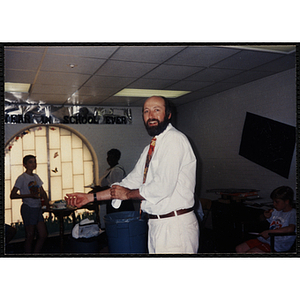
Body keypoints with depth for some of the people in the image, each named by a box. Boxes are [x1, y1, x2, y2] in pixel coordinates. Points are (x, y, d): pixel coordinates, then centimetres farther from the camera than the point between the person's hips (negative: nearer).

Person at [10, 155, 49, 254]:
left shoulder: (36, 177, 10)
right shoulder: (22, 178, -9)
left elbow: (42, 192, 19)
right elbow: (12, 195, -14)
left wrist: (46, 200, 2)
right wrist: (29, 195, -22)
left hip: (38, 208, 7)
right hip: (28, 209, -6)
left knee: (43, 235, 6)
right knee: (30, 236, 4)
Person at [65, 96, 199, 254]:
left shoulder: (174, 139, -13)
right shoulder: (150, 149, 15)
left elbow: (162, 186, -21)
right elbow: (132, 182, 16)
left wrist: (127, 194, -5)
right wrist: (91, 197, 12)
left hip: (175, 227, -8)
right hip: (155, 225, 8)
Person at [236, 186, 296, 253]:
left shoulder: (293, 214, -11)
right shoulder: (276, 211, 14)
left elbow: (291, 229, -33)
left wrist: (268, 231, -27)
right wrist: (265, 216, 4)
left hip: (277, 245, -9)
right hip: (265, 239, 9)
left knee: (249, 253, -22)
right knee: (239, 249, 1)